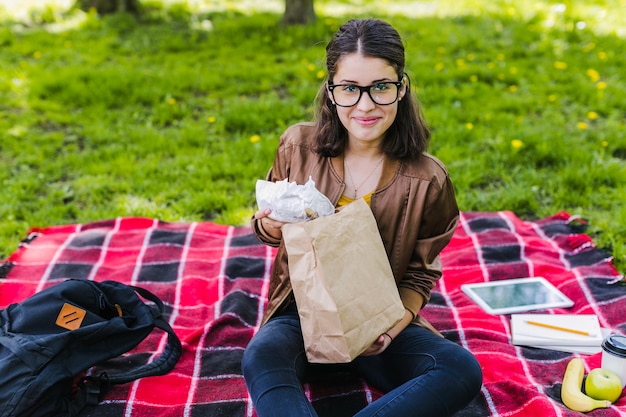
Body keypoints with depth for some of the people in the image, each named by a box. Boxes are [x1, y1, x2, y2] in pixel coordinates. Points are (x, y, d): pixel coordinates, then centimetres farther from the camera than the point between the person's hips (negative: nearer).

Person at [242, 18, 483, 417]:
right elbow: (270, 228, 9)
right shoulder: (299, 146, -7)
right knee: (262, 358, -34)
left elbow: (420, 274, 2)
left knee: (462, 371, -26)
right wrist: (268, 226, -16)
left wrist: (393, 325, -18)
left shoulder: (427, 179, -9)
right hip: (303, 311, 0)